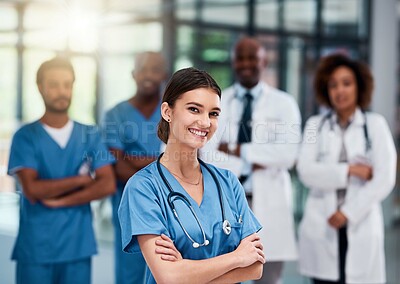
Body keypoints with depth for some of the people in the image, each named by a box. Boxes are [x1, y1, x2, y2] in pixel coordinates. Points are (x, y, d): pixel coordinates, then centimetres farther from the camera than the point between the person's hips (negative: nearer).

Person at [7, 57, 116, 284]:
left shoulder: (90, 135, 6)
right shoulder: (26, 137, -2)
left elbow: (107, 184, -3)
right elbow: (32, 189, -13)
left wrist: (60, 200, -10)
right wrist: (81, 180, -7)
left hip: (78, 245, 2)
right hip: (36, 246, -2)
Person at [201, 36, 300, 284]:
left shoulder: (283, 103, 5)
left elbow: (287, 154, -11)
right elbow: (208, 156, -5)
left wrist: (236, 150, -9)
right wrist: (251, 163, -15)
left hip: (268, 204, -1)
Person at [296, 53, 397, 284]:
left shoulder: (376, 124, 3)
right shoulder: (315, 124, 7)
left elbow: (385, 179, -4)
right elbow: (307, 172, -4)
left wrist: (348, 213, -10)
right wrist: (349, 171, -12)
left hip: (362, 228, -1)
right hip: (322, 229, 1)